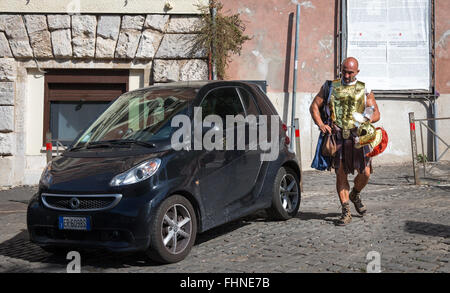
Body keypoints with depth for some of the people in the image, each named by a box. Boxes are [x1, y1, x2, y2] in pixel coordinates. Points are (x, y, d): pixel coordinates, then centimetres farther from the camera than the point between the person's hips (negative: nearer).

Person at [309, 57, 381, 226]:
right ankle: (346, 212, 4)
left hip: (357, 135, 1)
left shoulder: (364, 89, 14)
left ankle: (355, 195, 27)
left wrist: (368, 119, -10)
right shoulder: (330, 87, 14)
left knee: (365, 173, -5)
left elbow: (376, 113, 14)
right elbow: (314, 106, 12)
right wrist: (320, 124, -4)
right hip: (336, 135, -1)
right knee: (340, 173, -3)